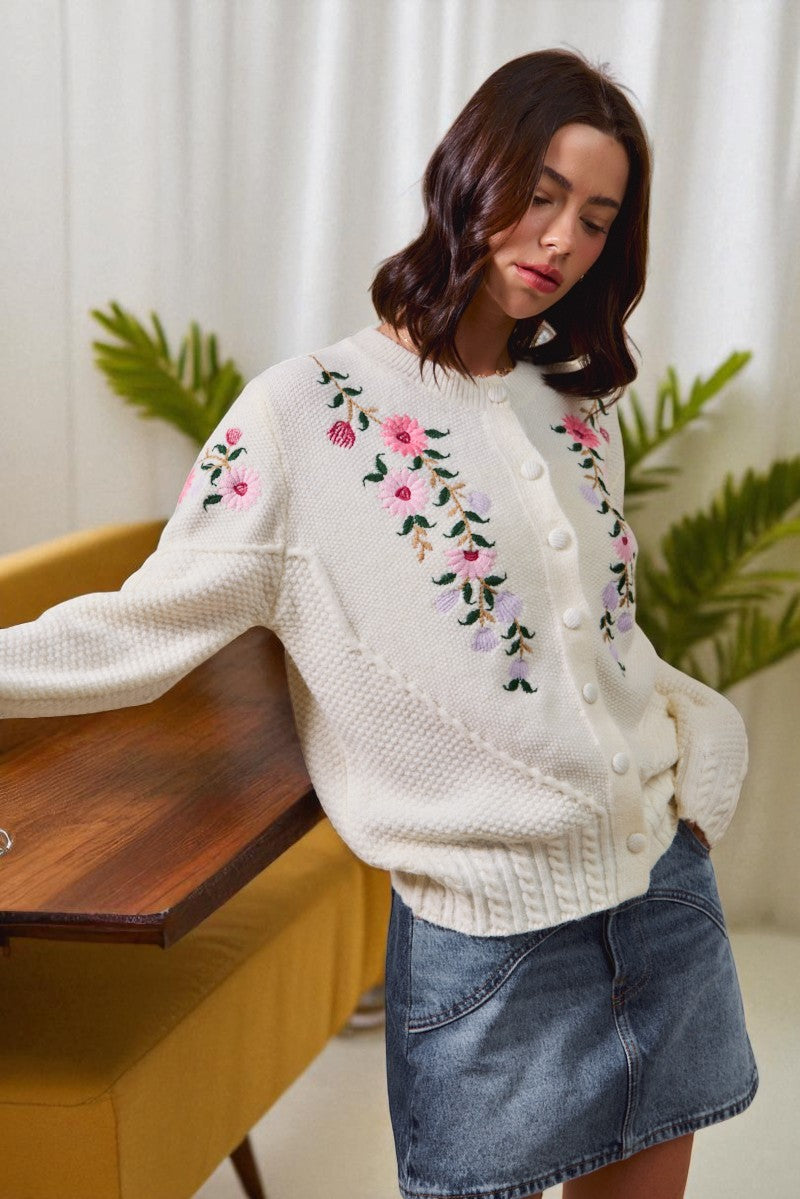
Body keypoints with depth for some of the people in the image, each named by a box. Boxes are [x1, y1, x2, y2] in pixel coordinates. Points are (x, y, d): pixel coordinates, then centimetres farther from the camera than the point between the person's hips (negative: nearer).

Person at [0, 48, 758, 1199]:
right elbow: (146, 631, -9)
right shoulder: (309, 414, -10)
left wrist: (697, 741, 5)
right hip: (489, 931, -6)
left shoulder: (580, 408, 9)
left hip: (665, 887, 6)